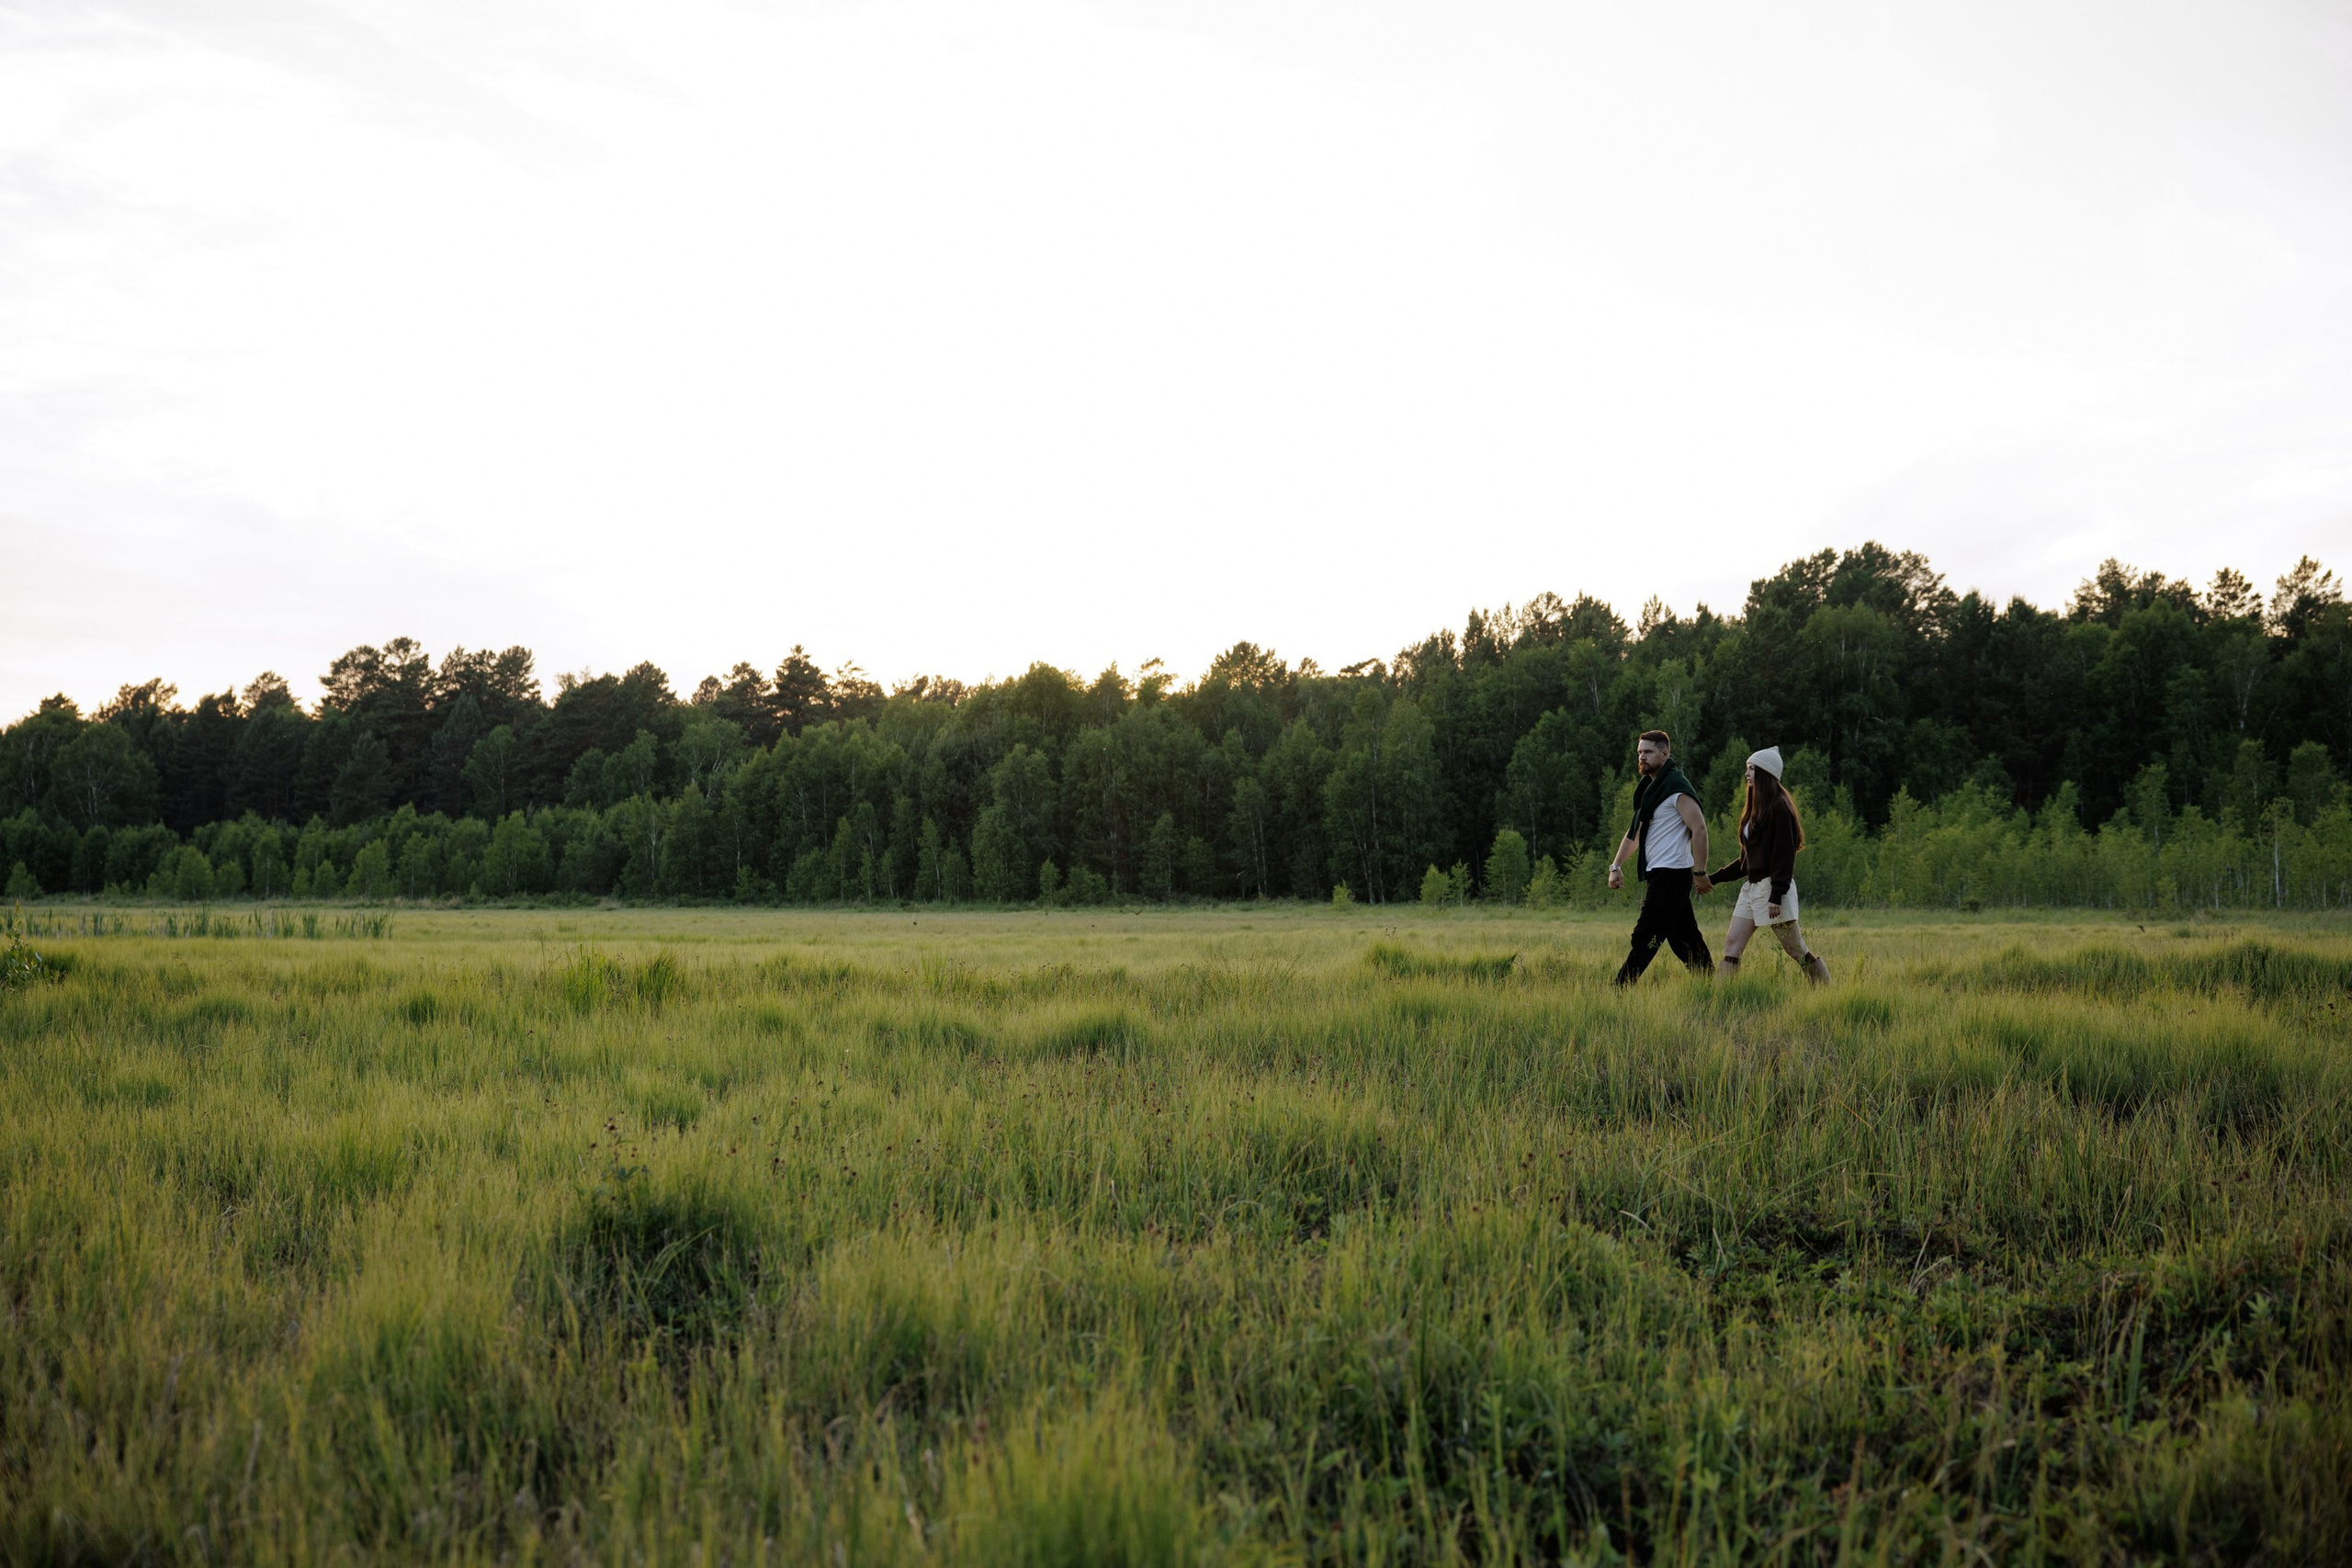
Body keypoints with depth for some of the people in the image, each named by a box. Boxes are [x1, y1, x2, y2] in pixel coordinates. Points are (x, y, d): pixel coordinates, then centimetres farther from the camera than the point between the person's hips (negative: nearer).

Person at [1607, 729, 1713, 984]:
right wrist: (1616, 866, 15)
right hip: (1657, 874, 10)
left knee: (1645, 937, -9)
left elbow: (1699, 829, -17)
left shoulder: (1676, 787, -12)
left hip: (1671, 874, -10)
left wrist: (1700, 872, -18)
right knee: (1683, 937, 11)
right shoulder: (1649, 788, 17)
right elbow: (1635, 831, 23)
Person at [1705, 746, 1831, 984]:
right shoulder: (1755, 808, 17)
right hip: (1751, 886, 9)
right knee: (1732, 944, -1)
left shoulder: (1779, 806, -10)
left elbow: (1785, 854, -16)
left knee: (1796, 948, -3)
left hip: (1773, 886, -9)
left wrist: (1776, 896, -21)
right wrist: (1713, 879, 18)